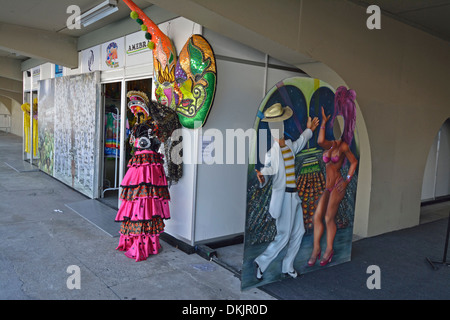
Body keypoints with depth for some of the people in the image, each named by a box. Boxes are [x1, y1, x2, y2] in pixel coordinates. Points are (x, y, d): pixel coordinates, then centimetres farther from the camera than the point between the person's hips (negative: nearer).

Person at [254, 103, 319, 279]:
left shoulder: (289, 144, 7)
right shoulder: (272, 151, -16)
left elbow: (299, 143, 28)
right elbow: (267, 168, -23)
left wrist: (309, 130, 40)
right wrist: (261, 177, -45)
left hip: (294, 195, 8)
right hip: (283, 196, -8)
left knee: (298, 233, 13)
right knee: (283, 236, -4)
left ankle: (287, 266, 27)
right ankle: (261, 262, 12)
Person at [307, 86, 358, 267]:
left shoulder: (344, 146, -2)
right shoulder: (330, 145, 10)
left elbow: (354, 162, 2)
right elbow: (320, 141, -13)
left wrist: (347, 180, -6)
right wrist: (324, 121, -6)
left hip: (337, 186, -6)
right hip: (326, 187, 6)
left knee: (329, 218, -4)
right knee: (317, 217, 1)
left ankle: (329, 250, 10)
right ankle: (316, 248, 10)